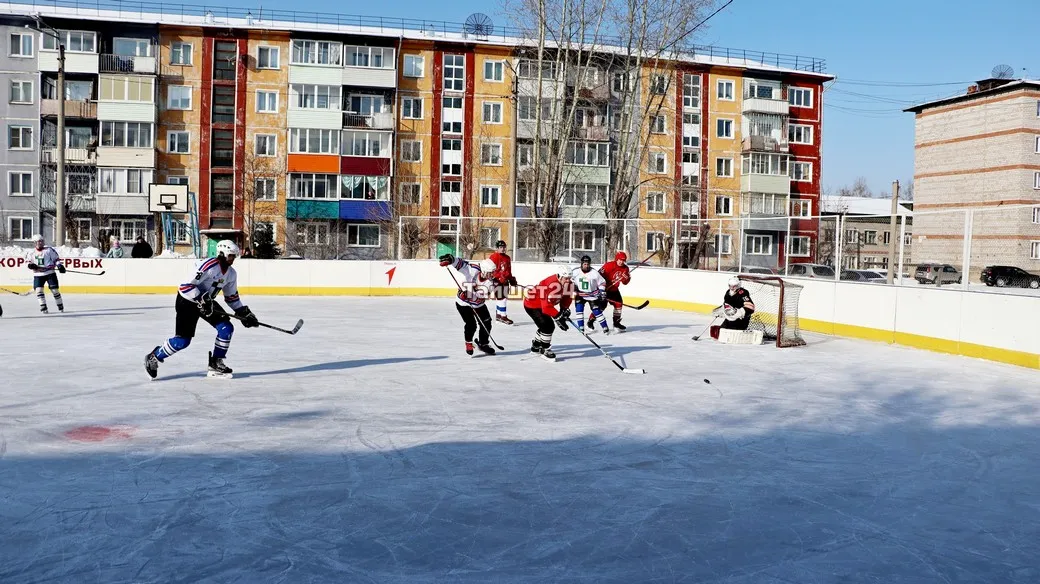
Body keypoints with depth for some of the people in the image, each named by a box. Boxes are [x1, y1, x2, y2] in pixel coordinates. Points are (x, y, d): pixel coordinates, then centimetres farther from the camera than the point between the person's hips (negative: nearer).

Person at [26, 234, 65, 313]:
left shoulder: (49, 249, -1)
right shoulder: (32, 253, 10)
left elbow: (56, 258, 2)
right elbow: (30, 263, 16)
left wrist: (60, 265, -13)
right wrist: (31, 265, -7)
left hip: (50, 273, -3)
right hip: (38, 275, 3)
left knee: (54, 290, -2)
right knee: (38, 290, -11)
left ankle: (60, 306, 13)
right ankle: (43, 307, -4)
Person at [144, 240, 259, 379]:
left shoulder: (231, 274, 1)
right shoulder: (208, 265, -26)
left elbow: (232, 296, 14)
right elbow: (185, 285, -29)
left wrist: (244, 312, 7)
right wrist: (201, 299, -33)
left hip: (207, 301, 8)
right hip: (187, 300, -8)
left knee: (226, 328, -7)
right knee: (183, 340, -11)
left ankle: (215, 364, 5)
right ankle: (153, 358, 11)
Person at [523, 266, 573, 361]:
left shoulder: (568, 284, -9)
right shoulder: (552, 285, -37)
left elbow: (566, 298, 6)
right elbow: (547, 306, -37)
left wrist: (564, 309, -9)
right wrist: (559, 317, -33)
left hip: (543, 304, 9)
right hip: (532, 304, -9)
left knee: (549, 326, 16)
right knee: (547, 326, -17)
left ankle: (536, 346, 36)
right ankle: (545, 350, -2)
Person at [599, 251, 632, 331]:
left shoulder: (625, 268, 0)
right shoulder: (609, 265, -22)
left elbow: (625, 282, 3)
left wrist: (627, 277, -20)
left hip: (614, 289, 7)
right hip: (603, 288, -7)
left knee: (618, 303, 5)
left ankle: (616, 323, 20)